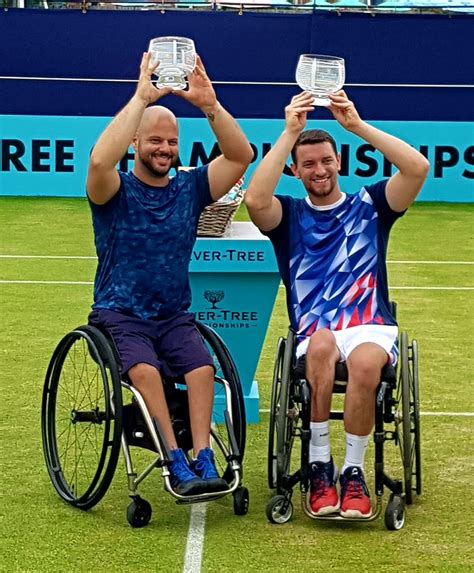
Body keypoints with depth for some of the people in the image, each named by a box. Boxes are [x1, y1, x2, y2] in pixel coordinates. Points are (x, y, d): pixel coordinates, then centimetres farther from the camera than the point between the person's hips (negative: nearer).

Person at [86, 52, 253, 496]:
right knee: (145, 370, -32)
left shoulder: (190, 188, 9)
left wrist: (210, 106, -16)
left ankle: (203, 462, -31)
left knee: (202, 367, -26)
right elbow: (99, 161, -25)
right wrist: (141, 99, -25)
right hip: (119, 314, -3)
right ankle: (177, 465, -31)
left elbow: (241, 155, -4)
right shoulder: (116, 191, -1)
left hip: (174, 317, 3)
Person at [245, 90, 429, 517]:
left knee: (365, 362, -37)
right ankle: (319, 466, -27)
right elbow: (255, 199, -12)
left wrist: (357, 125, -7)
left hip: (371, 326, 0)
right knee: (322, 343, -38)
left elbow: (418, 168, -4)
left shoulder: (369, 205, 14)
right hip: (313, 333, 0)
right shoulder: (288, 215, 13)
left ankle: (354, 473, -20)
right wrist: (290, 132, -11)